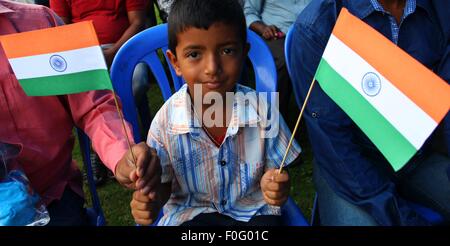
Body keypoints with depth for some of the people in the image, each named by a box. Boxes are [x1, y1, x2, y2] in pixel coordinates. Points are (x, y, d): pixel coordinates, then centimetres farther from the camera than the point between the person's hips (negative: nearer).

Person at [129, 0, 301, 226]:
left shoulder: (261, 110, -16)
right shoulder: (166, 122, -17)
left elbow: (274, 169, -3)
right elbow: (162, 185, -3)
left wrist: (275, 186, -25)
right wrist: (150, 201, -25)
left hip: (253, 209, 1)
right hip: (191, 212, 0)